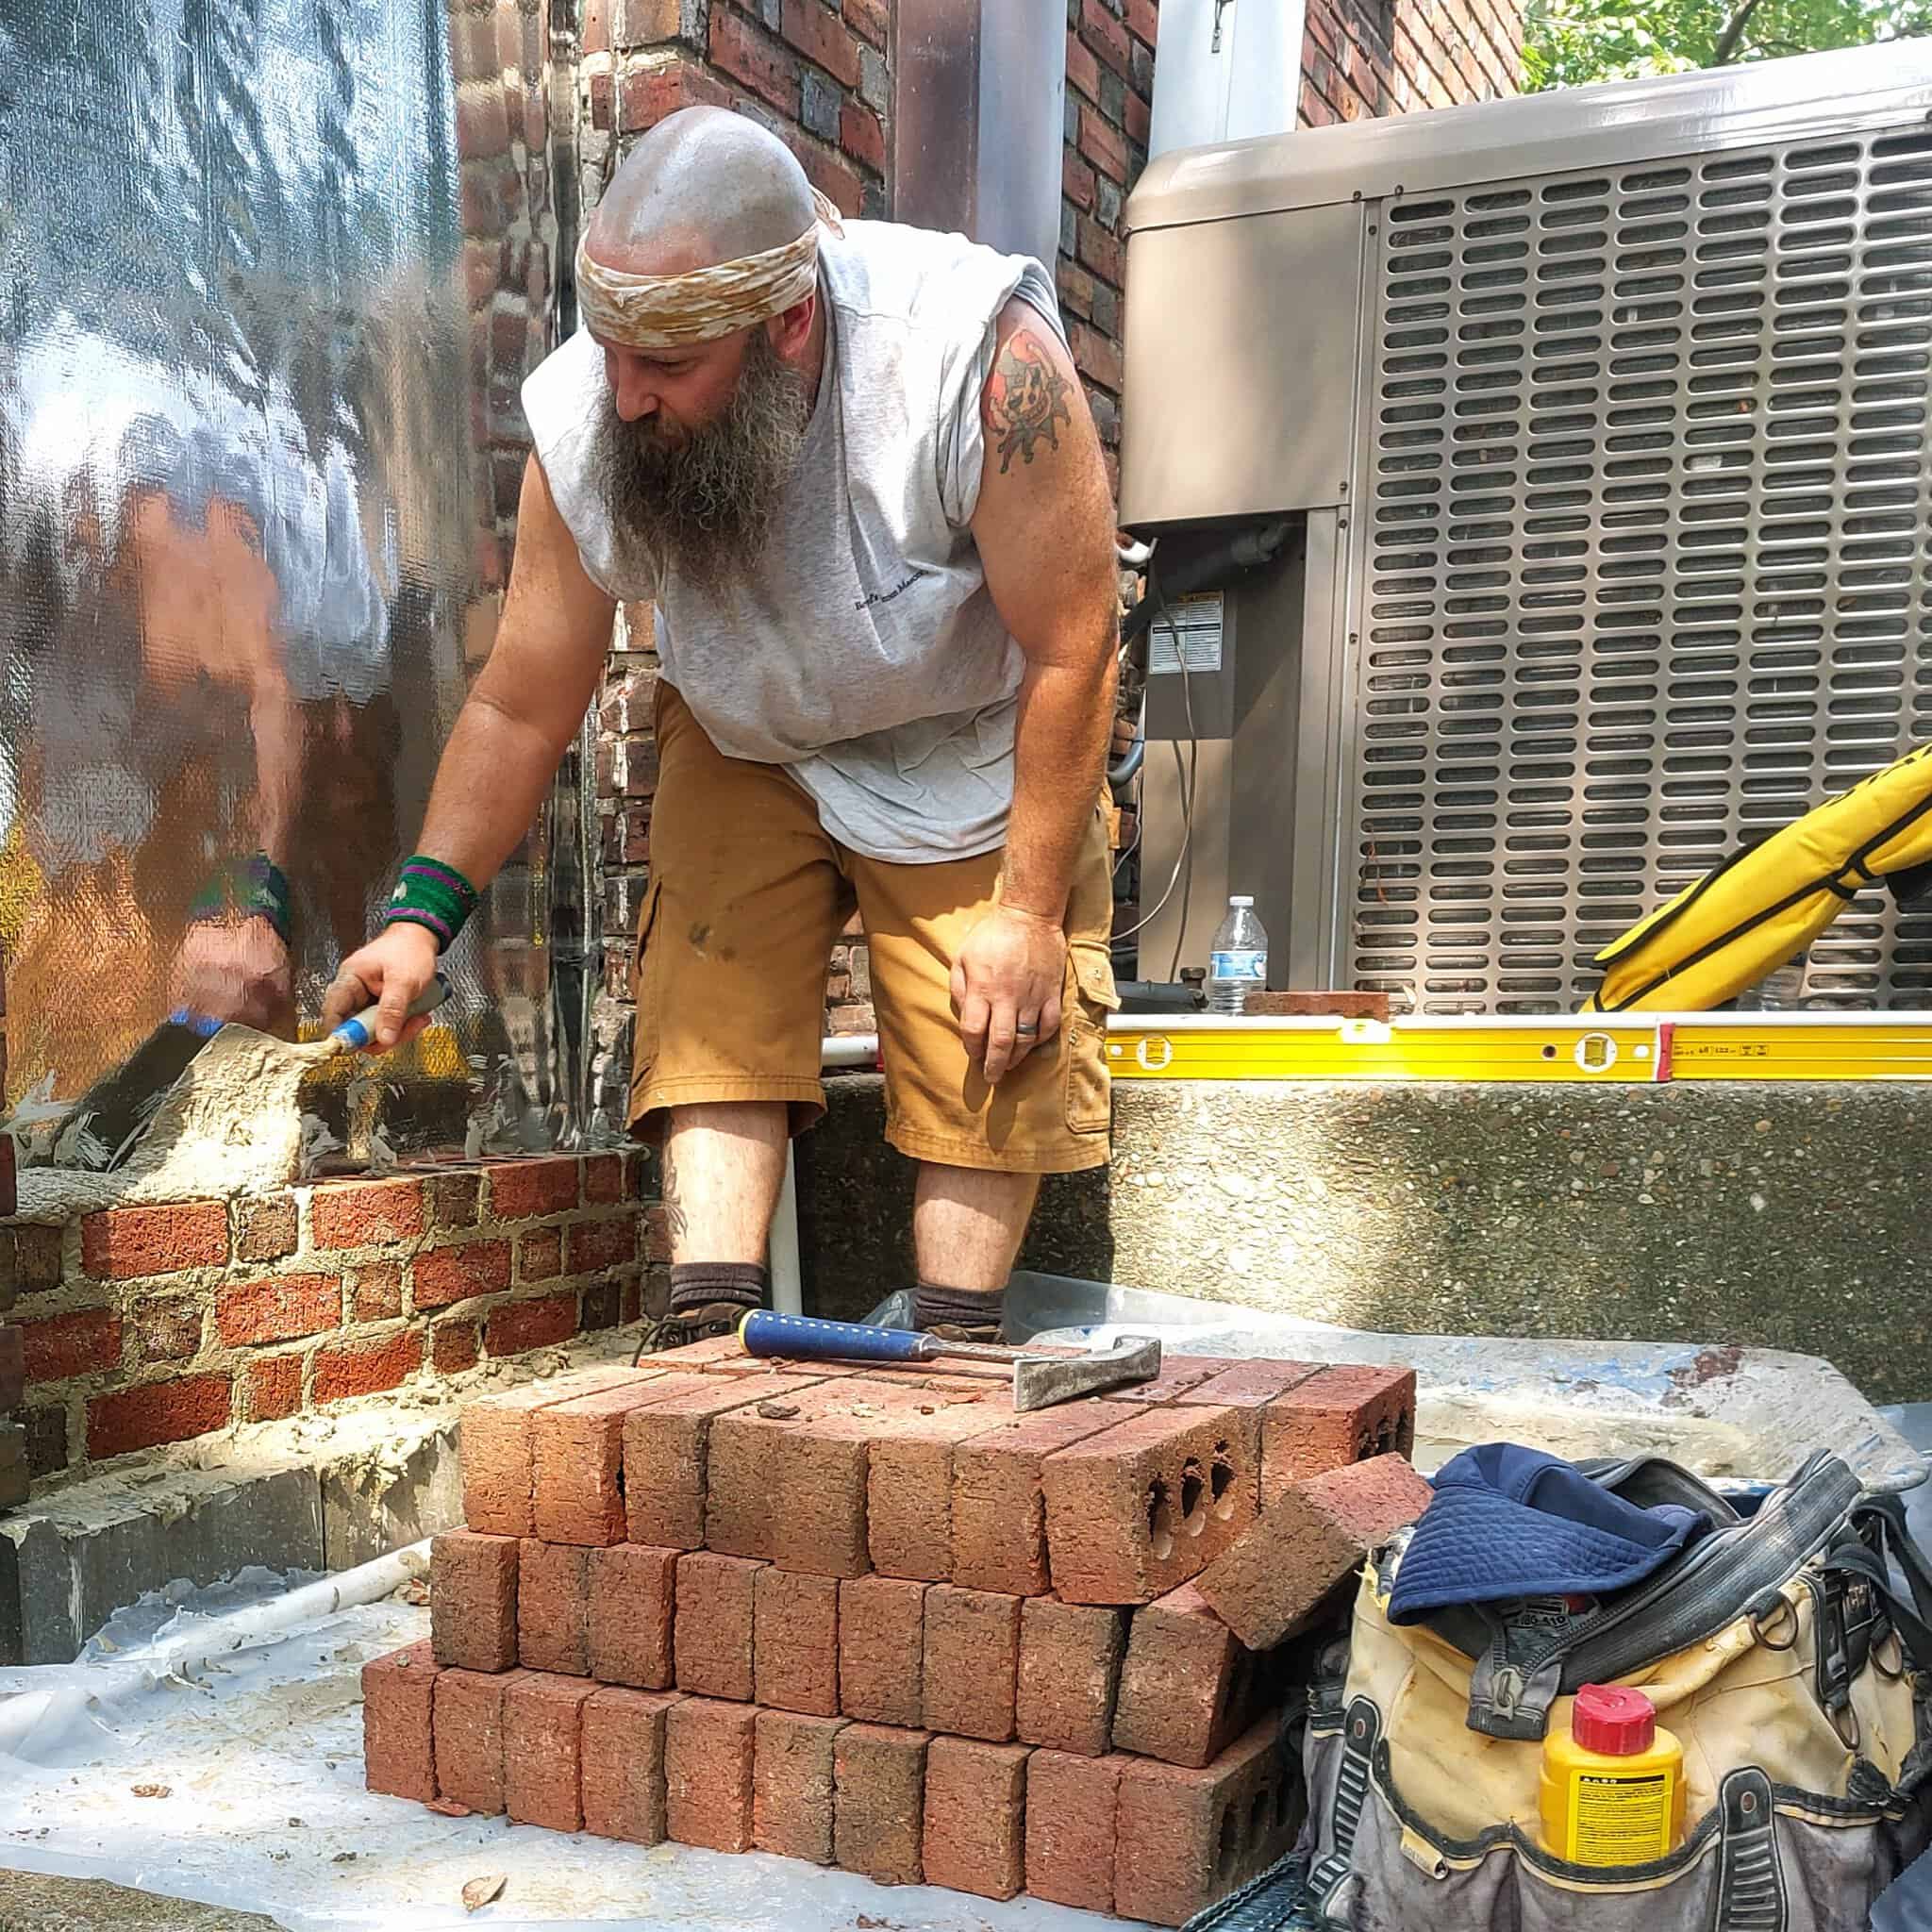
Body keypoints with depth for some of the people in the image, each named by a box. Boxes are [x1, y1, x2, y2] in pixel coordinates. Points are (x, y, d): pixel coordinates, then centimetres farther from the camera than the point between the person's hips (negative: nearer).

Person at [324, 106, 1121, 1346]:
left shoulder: (982, 359, -37)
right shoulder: (582, 425, -25)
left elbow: (1070, 655, -26)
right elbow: (522, 708, -11)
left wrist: (1029, 912, -21)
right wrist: (424, 913, -15)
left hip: (973, 741, -2)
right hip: (747, 743, 3)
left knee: (989, 1048, -10)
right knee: (711, 1005, -11)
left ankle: (957, 1351, 0)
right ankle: (713, 1334, -8)